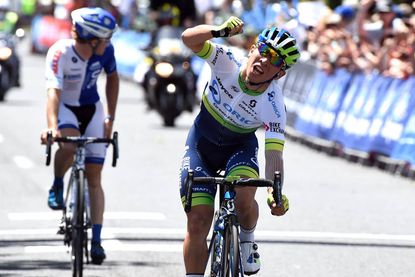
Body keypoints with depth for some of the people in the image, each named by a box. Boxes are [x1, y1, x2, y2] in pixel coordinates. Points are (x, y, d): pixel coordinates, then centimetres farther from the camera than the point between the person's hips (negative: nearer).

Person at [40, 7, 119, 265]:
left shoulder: (105, 50, -18)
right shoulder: (60, 53, -31)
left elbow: (113, 78, 3)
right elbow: (54, 92, -41)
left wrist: (110, 118, 0)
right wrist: (52, 127, -56)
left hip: (92, 109, 3)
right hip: (65, 108, -3)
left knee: (94, 177, -2)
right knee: (69, 145, -37)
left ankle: (96, 240, -1)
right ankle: (57, 186, -7)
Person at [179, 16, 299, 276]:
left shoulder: (274, 105, -28)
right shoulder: (228, 62, -25)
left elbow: (274, 154, -34)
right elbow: (189, 38, -34)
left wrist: (276, 192, -51)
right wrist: (219, 31, -53)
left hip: (240, 147, -1)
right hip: (201, 144, 1)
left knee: (244, 199, -31)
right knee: (198, 222, -8)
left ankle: (247, 240, 3)